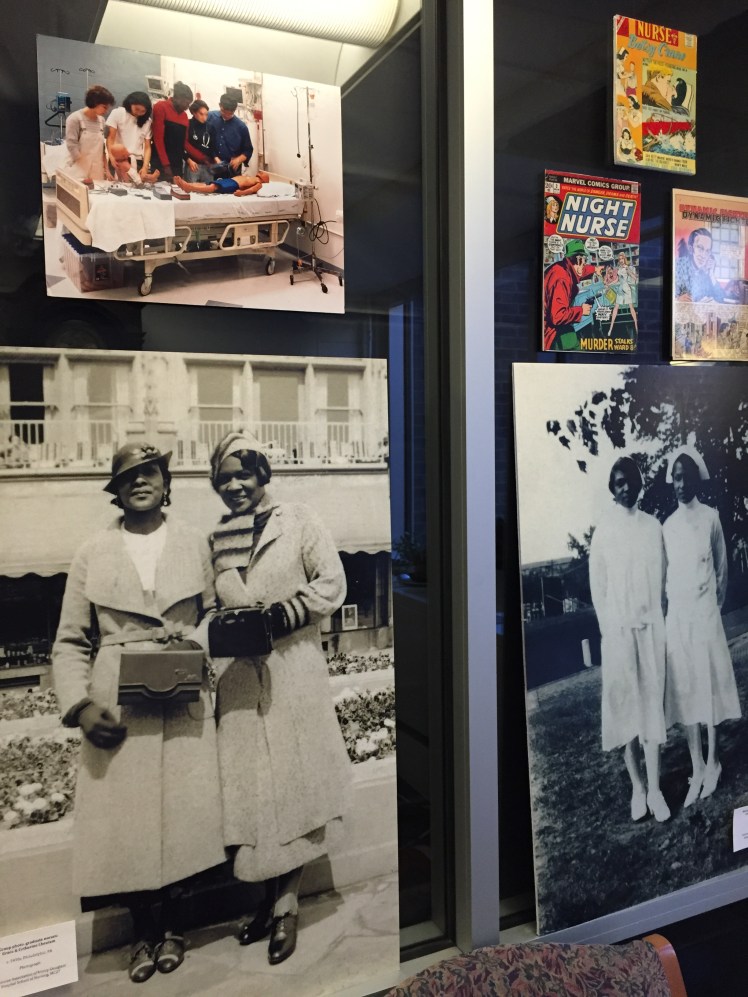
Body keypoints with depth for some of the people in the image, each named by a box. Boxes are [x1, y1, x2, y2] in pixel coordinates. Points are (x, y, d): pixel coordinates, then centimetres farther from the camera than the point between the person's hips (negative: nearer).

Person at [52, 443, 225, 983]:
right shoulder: (93, 553, 4)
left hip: (184, 707, 0)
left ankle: (172, 922, 31)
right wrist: (80, 706, -10)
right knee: (123, 824, 5)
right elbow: (70, 643, 3)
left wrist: (212, 678, -9)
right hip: (117, 710, 0)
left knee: (181, 815, 5)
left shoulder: (195, 544, 5)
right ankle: (141, 929, 30)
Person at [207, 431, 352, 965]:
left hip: (292, 669, -4)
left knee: (292, 785, 5)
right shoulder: (216, 539, 10)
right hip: (237, 675, 4)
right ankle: (270, 899, 25)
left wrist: (280, 616, -16)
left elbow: (332, 584, -5)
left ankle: (287, 905, 19)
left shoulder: (299, 521, -3)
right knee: (250, 789, 8)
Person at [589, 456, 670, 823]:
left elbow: (662, 576, 8)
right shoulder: (603, 531, -2)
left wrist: (659, 620, 4)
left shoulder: (653, 526, 5)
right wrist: (607, 627, -2)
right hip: (618, 628, -2)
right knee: (624, 702, 3)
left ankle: (655, 787, 8)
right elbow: (597, 584, 1)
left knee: (652, 700, 3)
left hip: (651, 625, 2)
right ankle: (637, 785, 12)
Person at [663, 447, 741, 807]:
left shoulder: (711, 517, -1)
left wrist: (717, 601, 9)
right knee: (685, 688, 3)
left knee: (711, 684, 3)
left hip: (706, 611, -3)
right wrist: (670, 603, 7)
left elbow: (722, 565, 7)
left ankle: (712, 761, 16)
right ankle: (697, 768, 10)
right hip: (676, 614, 3)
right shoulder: (667, 526, 7)